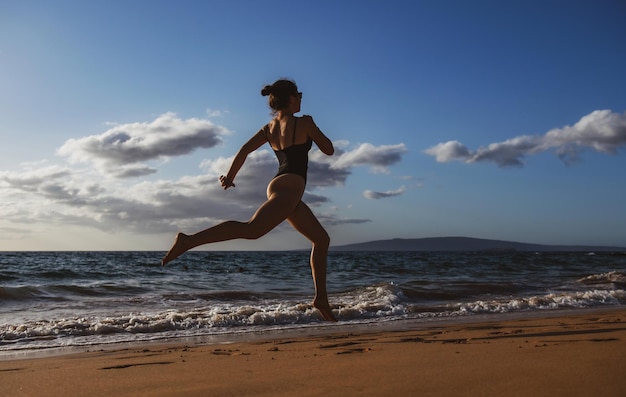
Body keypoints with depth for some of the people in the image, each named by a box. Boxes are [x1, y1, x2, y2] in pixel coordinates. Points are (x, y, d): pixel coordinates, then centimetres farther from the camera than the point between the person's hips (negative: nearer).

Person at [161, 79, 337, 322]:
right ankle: (189, 241, -39)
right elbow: (329, 150, 7)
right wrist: (313, 127, 22)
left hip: (280, 186, 9)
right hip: (289, 186, -9)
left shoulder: (269, 128, 18)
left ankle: (321, 298, 19)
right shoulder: (304, 123, -1)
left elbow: (244, 150, 10)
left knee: (322, 239, 17)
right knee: (251, 229, -29)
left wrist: (230, 177, 14)